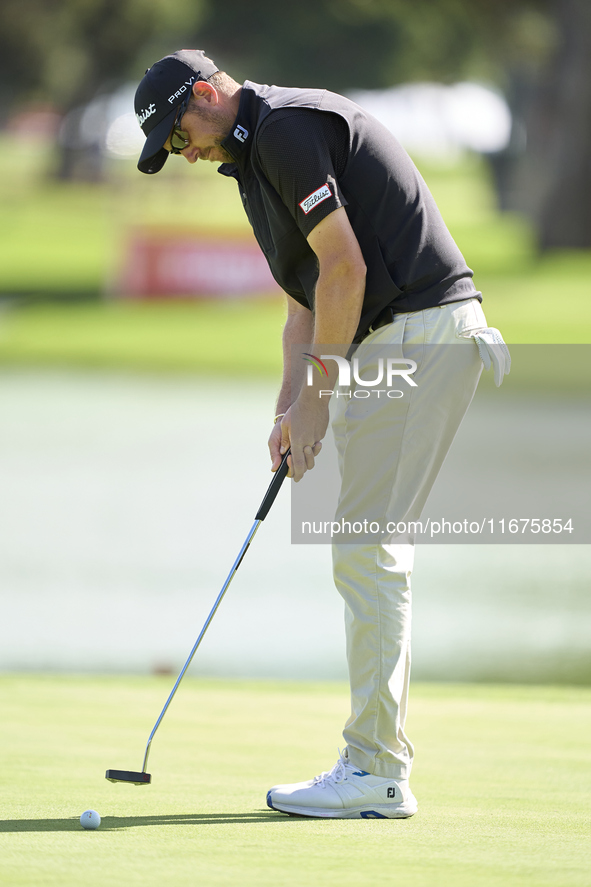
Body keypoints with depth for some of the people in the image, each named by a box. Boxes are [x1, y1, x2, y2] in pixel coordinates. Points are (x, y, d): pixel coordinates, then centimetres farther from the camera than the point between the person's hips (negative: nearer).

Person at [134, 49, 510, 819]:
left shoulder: (286, 128, -12)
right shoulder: (258, 155, 21)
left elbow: (345, 266, -17)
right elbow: (308, 299, 22)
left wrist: (318, 393, -12)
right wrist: (289, 412, 12)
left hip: (419, 334, -10)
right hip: (392, 342, 10)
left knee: (368, 547, -10)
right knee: (370, 552, 11)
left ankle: (375, 771, -9)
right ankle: (381, 766, 12)